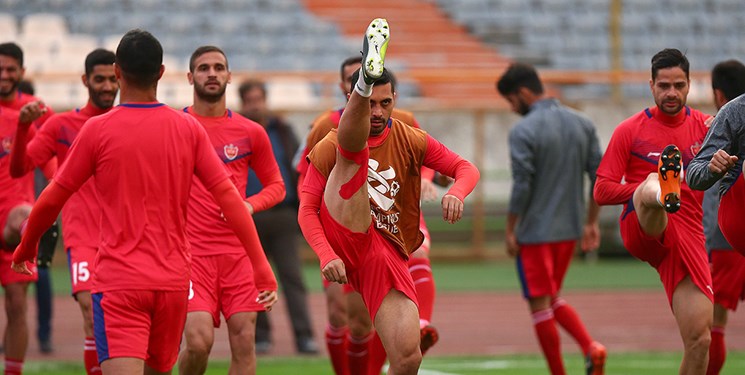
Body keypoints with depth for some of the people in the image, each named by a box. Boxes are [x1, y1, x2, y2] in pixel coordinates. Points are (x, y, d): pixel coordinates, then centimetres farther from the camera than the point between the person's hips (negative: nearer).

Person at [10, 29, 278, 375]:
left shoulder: (97, 130, -5)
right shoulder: (188, 129, 2)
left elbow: (51, 200, 2)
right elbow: (229, 197, -1)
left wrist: (26, 248, 21)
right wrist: (262, 268, 2)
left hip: (118, 279, -4)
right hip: (173, 280, 4)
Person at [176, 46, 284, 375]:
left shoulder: (251, 132, 7)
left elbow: (276, 185, 17)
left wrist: (250, 205, -4)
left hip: (239, 251, 3)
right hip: (191, 249, -3)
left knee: (243, 341, -3)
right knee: (199, 341, -15)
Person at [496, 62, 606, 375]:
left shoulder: (524, 131, -15)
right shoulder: (582, 124, 5)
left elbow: (522, 187, -17)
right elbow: (599, 177, 6)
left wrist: (510, 230, -6)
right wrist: (591, 223, 13)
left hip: (535, 232, -7)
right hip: (569, 229, 7)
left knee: (540, 305, 4)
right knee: (553, 298, 20)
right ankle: (591, 347, -2)